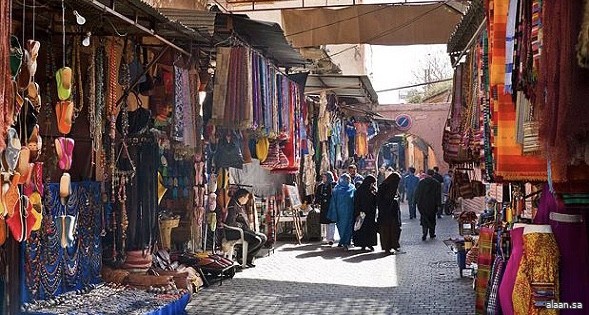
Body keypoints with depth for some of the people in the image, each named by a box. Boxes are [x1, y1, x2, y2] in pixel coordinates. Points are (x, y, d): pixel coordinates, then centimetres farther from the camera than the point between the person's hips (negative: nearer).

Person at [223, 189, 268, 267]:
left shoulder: (241, 207, 17)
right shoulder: (233, 207, -14)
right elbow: (230, 223, -23)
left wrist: (249, 229, 9)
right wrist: (242, 225, -11)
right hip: (233, 232, -10)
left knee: (263, 238, 0)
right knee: (257, 240, -26)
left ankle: (249, 258, 0)